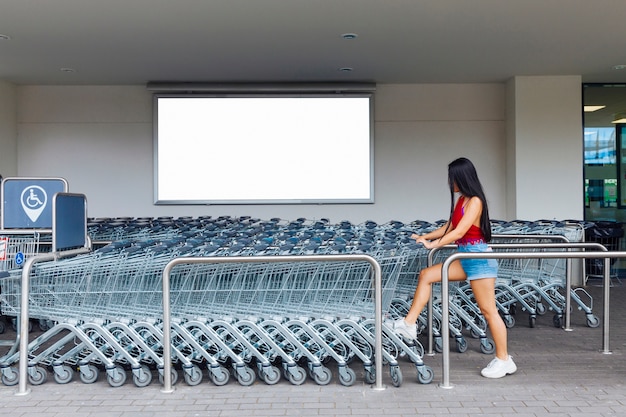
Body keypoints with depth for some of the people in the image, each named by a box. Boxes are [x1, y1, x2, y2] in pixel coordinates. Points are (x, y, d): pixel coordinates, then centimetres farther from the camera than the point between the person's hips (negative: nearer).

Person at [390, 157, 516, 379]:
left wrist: (432, 244, -17)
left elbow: (459, 232, -21)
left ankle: (504, 360, 11)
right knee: (426, 275, 3)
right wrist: (425, 236, 15)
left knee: (489, 310, -1)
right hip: (465, 258, 9)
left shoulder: (475, 201, -16)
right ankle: (409, 324, 5)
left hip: (479, 259, -9)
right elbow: (449, 227, 19)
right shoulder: (461, 200, 11)